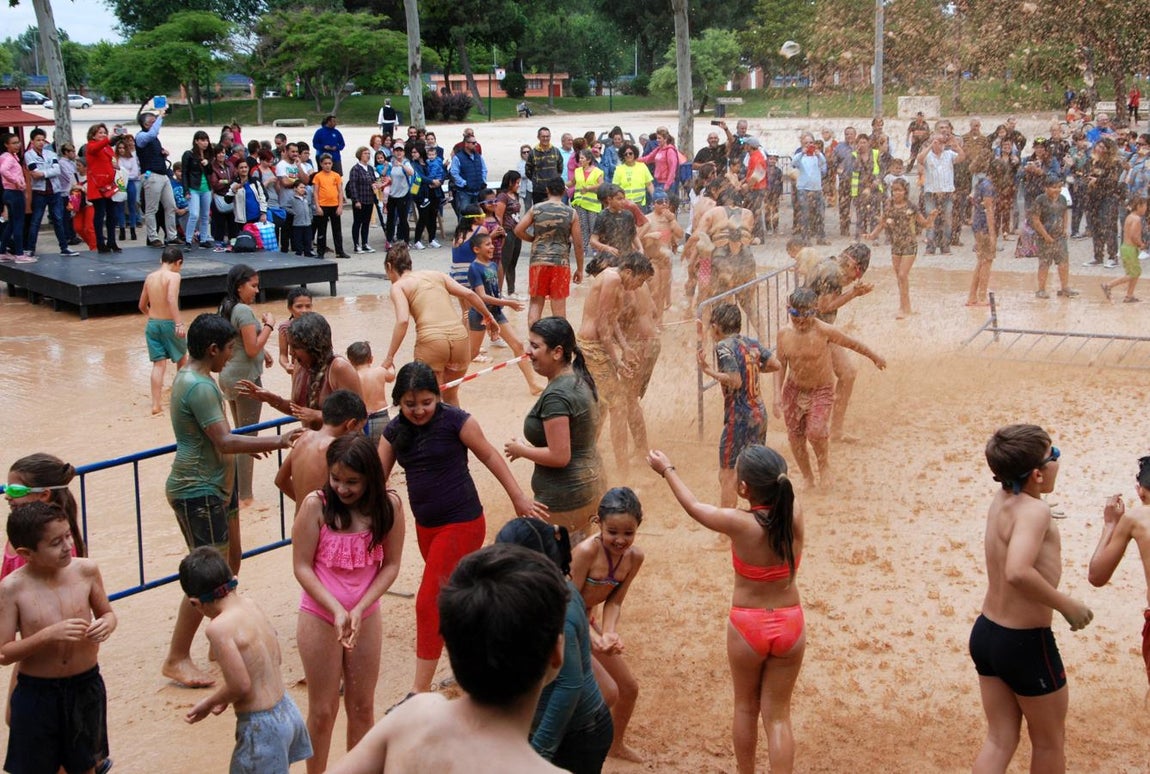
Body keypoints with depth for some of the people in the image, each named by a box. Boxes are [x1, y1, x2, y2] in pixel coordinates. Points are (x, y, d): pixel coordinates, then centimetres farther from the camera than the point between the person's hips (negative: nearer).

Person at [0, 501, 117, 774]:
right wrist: (49, 635, -27)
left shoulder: (86, 570, -9)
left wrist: (106, 624, -15)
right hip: (36, 693, -2)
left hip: (86, 686, 2)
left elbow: (106, 612, 8)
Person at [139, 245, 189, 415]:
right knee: (182, 357, 20)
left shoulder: (150, 277, 8)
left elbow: (142, 306, 16)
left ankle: (156, 404, -4)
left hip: (152, 324, 5)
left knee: (159, 364, 5)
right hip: (169, 323, -4)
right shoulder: (174, 276, -11)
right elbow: (172, 299, -28)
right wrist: (179, 324, -32)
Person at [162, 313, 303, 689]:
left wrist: (250, 442, 20)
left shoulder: (192, 378, 10)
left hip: (216, 485, 11)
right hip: (198, 492, -11)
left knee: (230, 561, 19)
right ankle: (177, 659, 4)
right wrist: (276, 442, -22)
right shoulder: (199, 386, -23)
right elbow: (224, 442, -28)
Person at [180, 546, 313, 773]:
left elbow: (240, 685, -23)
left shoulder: (218, 628, -23)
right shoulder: (251, 605, 0)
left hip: (262, 726, -8)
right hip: (287, 710, 8)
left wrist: (209, 703, -4)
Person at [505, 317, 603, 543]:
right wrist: (533, 445, 12)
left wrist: (522, 450, -10)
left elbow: (559, 456, -26)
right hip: (590, 480, 10)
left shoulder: (556, 396, -24)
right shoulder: (580, 378, 5)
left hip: (564, 498, -10)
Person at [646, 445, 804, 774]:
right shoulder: (794, 515, -16)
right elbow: (779, 488, 9)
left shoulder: (739, 524, -21)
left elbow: (693, 506, -2)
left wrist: (667, 470, 11)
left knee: (746, 707, 21)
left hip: (747, 626, -2)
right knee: (778, 715, 11)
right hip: (790, 625, 2)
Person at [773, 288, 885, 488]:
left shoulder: (824, 331, -19)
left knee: (815, 432, -22)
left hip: (821, 391, -4)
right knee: (795, 437, 8)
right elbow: (780, 365, 0)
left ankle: (824, 465, 11)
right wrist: (777, 395, -8)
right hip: (794, 390, 4)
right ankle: (807, 477, 30)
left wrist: (875, 358, 11)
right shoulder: (784, 334, -9)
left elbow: (853, 344, -3)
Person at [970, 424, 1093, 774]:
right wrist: (1067, 605, -29)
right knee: (1049, 742, 16)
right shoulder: (1034, 511, -25)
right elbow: (1018, 572, -42)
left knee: (999, 739, 15)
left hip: (986, 633, 8)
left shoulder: (1002, 499, 0)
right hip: (1025, 642, -7)